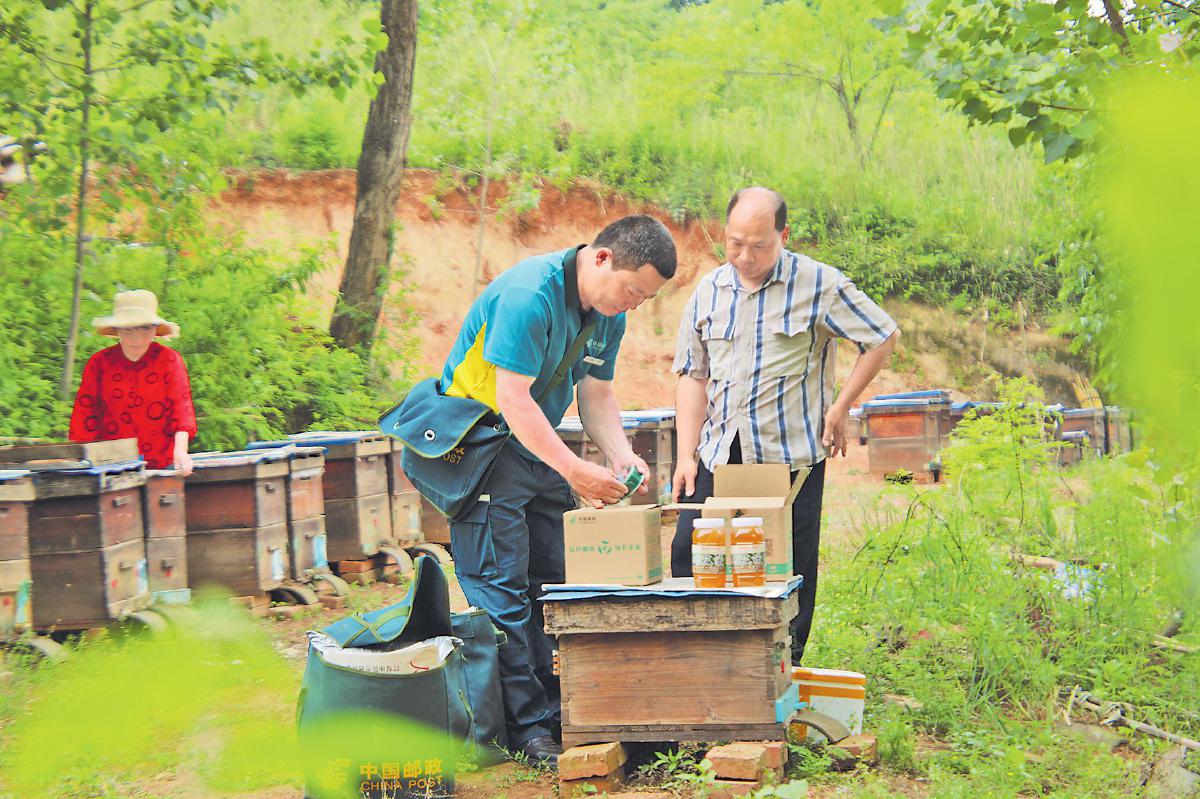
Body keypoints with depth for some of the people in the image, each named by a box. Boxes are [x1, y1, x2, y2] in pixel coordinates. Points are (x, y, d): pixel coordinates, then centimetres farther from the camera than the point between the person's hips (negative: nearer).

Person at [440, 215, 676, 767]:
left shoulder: (609, 313, 2)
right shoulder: (529, 295, -25)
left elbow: (596, 395, 10)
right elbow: (513, 399, -28)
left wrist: (621, 455, -8)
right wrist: (576, 471, -29)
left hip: (540, 446, 9)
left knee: (557, 584, 5)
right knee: (503, 589, -9)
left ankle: (563, 706, 10)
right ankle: (528, 726, -5)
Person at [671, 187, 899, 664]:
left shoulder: (818, 284, -3)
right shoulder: (709, 290, 9)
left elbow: (884, 337, 5)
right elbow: (692, 375, 12)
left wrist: (840, 407, 2)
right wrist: (686, 454, 3)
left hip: (792, 454, -3)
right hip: (718, 455, 4)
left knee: (789, 570, 0)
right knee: (688, 554, -6)